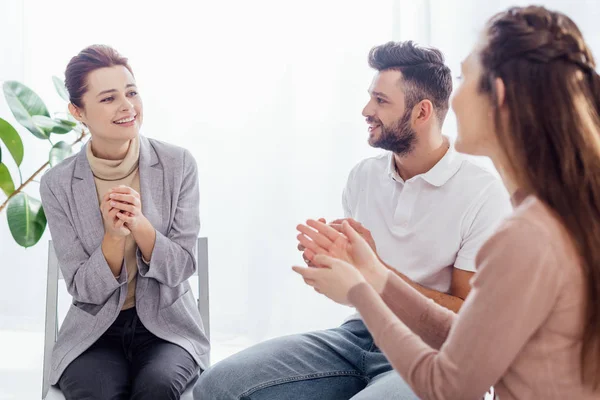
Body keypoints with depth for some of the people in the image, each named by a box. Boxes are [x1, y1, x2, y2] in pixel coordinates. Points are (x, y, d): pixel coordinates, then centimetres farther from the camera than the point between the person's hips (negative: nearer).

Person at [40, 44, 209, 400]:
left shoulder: (178, 164, -7)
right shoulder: (58, 184, -7)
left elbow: (181, 269, -7)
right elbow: (85, 290, -6)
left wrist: (140, 223, -25)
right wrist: (114, 234, -24)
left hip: (167, 326, 0)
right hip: (94, 331, 0)